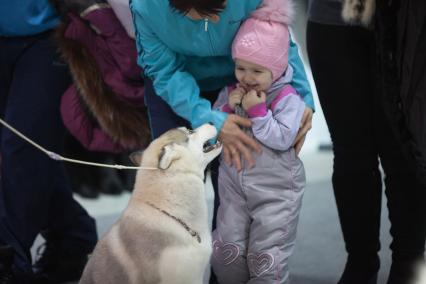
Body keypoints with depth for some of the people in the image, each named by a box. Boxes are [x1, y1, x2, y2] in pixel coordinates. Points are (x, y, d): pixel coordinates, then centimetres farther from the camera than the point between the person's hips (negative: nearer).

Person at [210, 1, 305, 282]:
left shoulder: (288, 99, -13)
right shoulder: (229, 92, 3)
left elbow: (282, 139, -22)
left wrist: (257, 111, -25)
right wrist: (228, 108, -14)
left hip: (276, 190, -5)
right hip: (234, 183, 5)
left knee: (265, 257, 1)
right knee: (226, 251, 7)